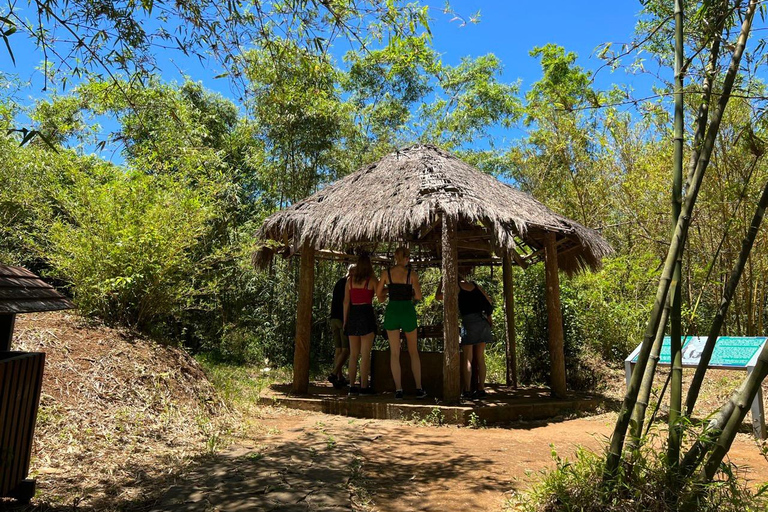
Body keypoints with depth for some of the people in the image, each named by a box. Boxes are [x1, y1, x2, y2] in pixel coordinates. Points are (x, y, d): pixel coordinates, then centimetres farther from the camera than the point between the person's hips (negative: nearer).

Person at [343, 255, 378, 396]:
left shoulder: (350, 280, 8)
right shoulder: (372, 279, -3)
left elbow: (346, 301, 7)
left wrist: (345, 320, 12)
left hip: (353, 315, 4)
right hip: (367, 314, -4)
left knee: (353, 354, 9)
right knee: (365, 354, -2)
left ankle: (352, 386, 9)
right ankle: (364, 386, -2)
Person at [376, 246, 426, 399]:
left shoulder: (386, 273, 2)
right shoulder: (412, 274, -4)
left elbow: (378, 294, 10)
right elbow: (418, 296, -8)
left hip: (392, 312, 1)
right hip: (408, 312, -1)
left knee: (394, 353, 7)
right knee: (413, 352, 12)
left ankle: (398, 389, 4)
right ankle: (419, 388, 11)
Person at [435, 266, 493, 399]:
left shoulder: (457, 287, 0)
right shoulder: (476, 286, 13)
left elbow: (438, 296, 7)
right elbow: (489, 303, 12)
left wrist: (441, 282, 19)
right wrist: (489, 318, 22)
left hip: (469, 322, -5)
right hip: (482, 321, 5)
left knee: (468, 359, 0)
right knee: (480, 358, 8)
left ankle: (467, 390, -2)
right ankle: (481, 389, 10)